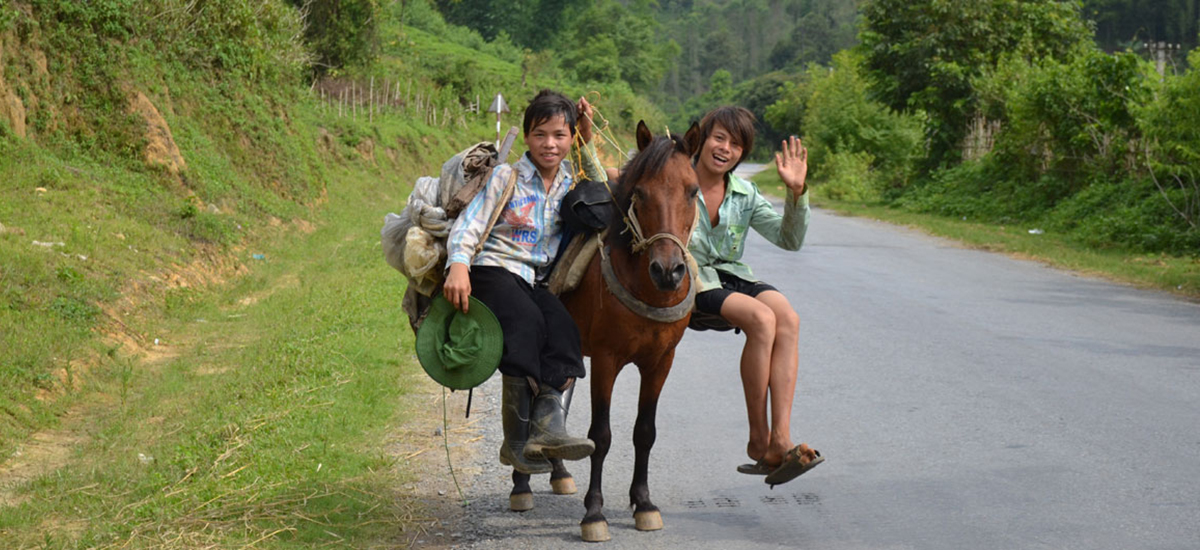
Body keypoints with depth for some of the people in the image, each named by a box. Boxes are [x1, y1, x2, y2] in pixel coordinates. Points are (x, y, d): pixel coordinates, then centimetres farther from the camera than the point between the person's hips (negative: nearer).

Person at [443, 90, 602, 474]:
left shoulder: (571, 183, 18)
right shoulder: (506, 177, 4)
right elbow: (468, 227, -2)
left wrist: (589, 143, 13)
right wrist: (458, 266, -23)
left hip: (538, 281, 4)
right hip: (491, 271, -4)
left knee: (561, 326, -29)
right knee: (526, 319, -35)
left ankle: (549, 423, -47)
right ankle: (516, 439, -32)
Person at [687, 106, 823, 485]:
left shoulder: (745, 195, 11)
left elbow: (789, 239, 4)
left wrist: (796, 191, -9)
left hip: (732, 276, 5)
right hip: (689, 282, -5)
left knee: (787, 318, -27)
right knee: (762, 320, -31)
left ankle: (780, 438, -34)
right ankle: (758, 440, -21)